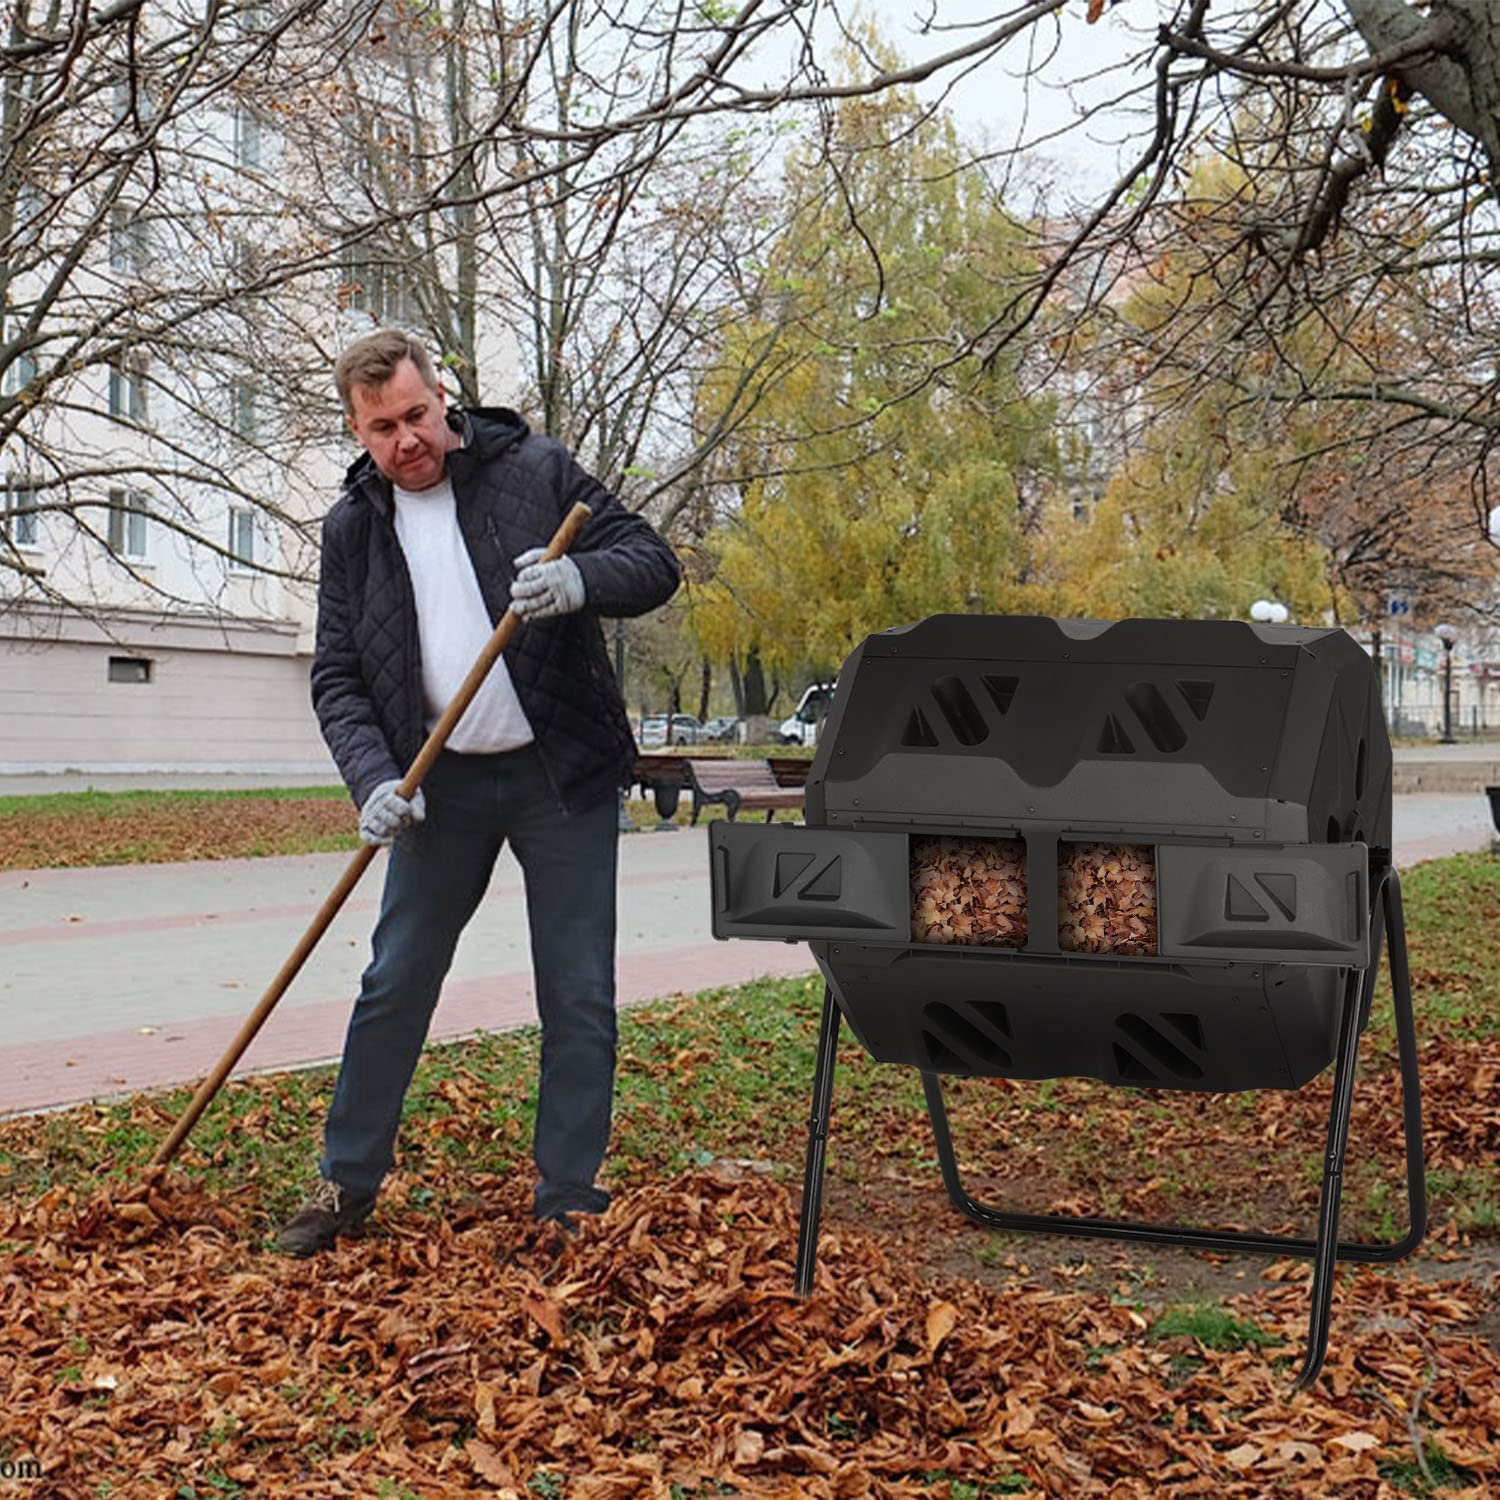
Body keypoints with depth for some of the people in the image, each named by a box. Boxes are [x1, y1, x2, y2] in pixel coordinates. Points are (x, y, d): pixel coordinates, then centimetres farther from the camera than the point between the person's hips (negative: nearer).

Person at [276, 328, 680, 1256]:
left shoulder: (536, 471, -3)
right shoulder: (353, 527, 5)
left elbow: (655, 562, -4)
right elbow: (337, 679, 3)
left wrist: (582, 581, -26)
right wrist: (375, 779, -14)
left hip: (563, 777, -2)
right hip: (441, 786, 2)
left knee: (580, 1001, 1)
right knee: (395, 986, 7)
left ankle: (569, 1205, 12)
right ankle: (347, 1184, 23)